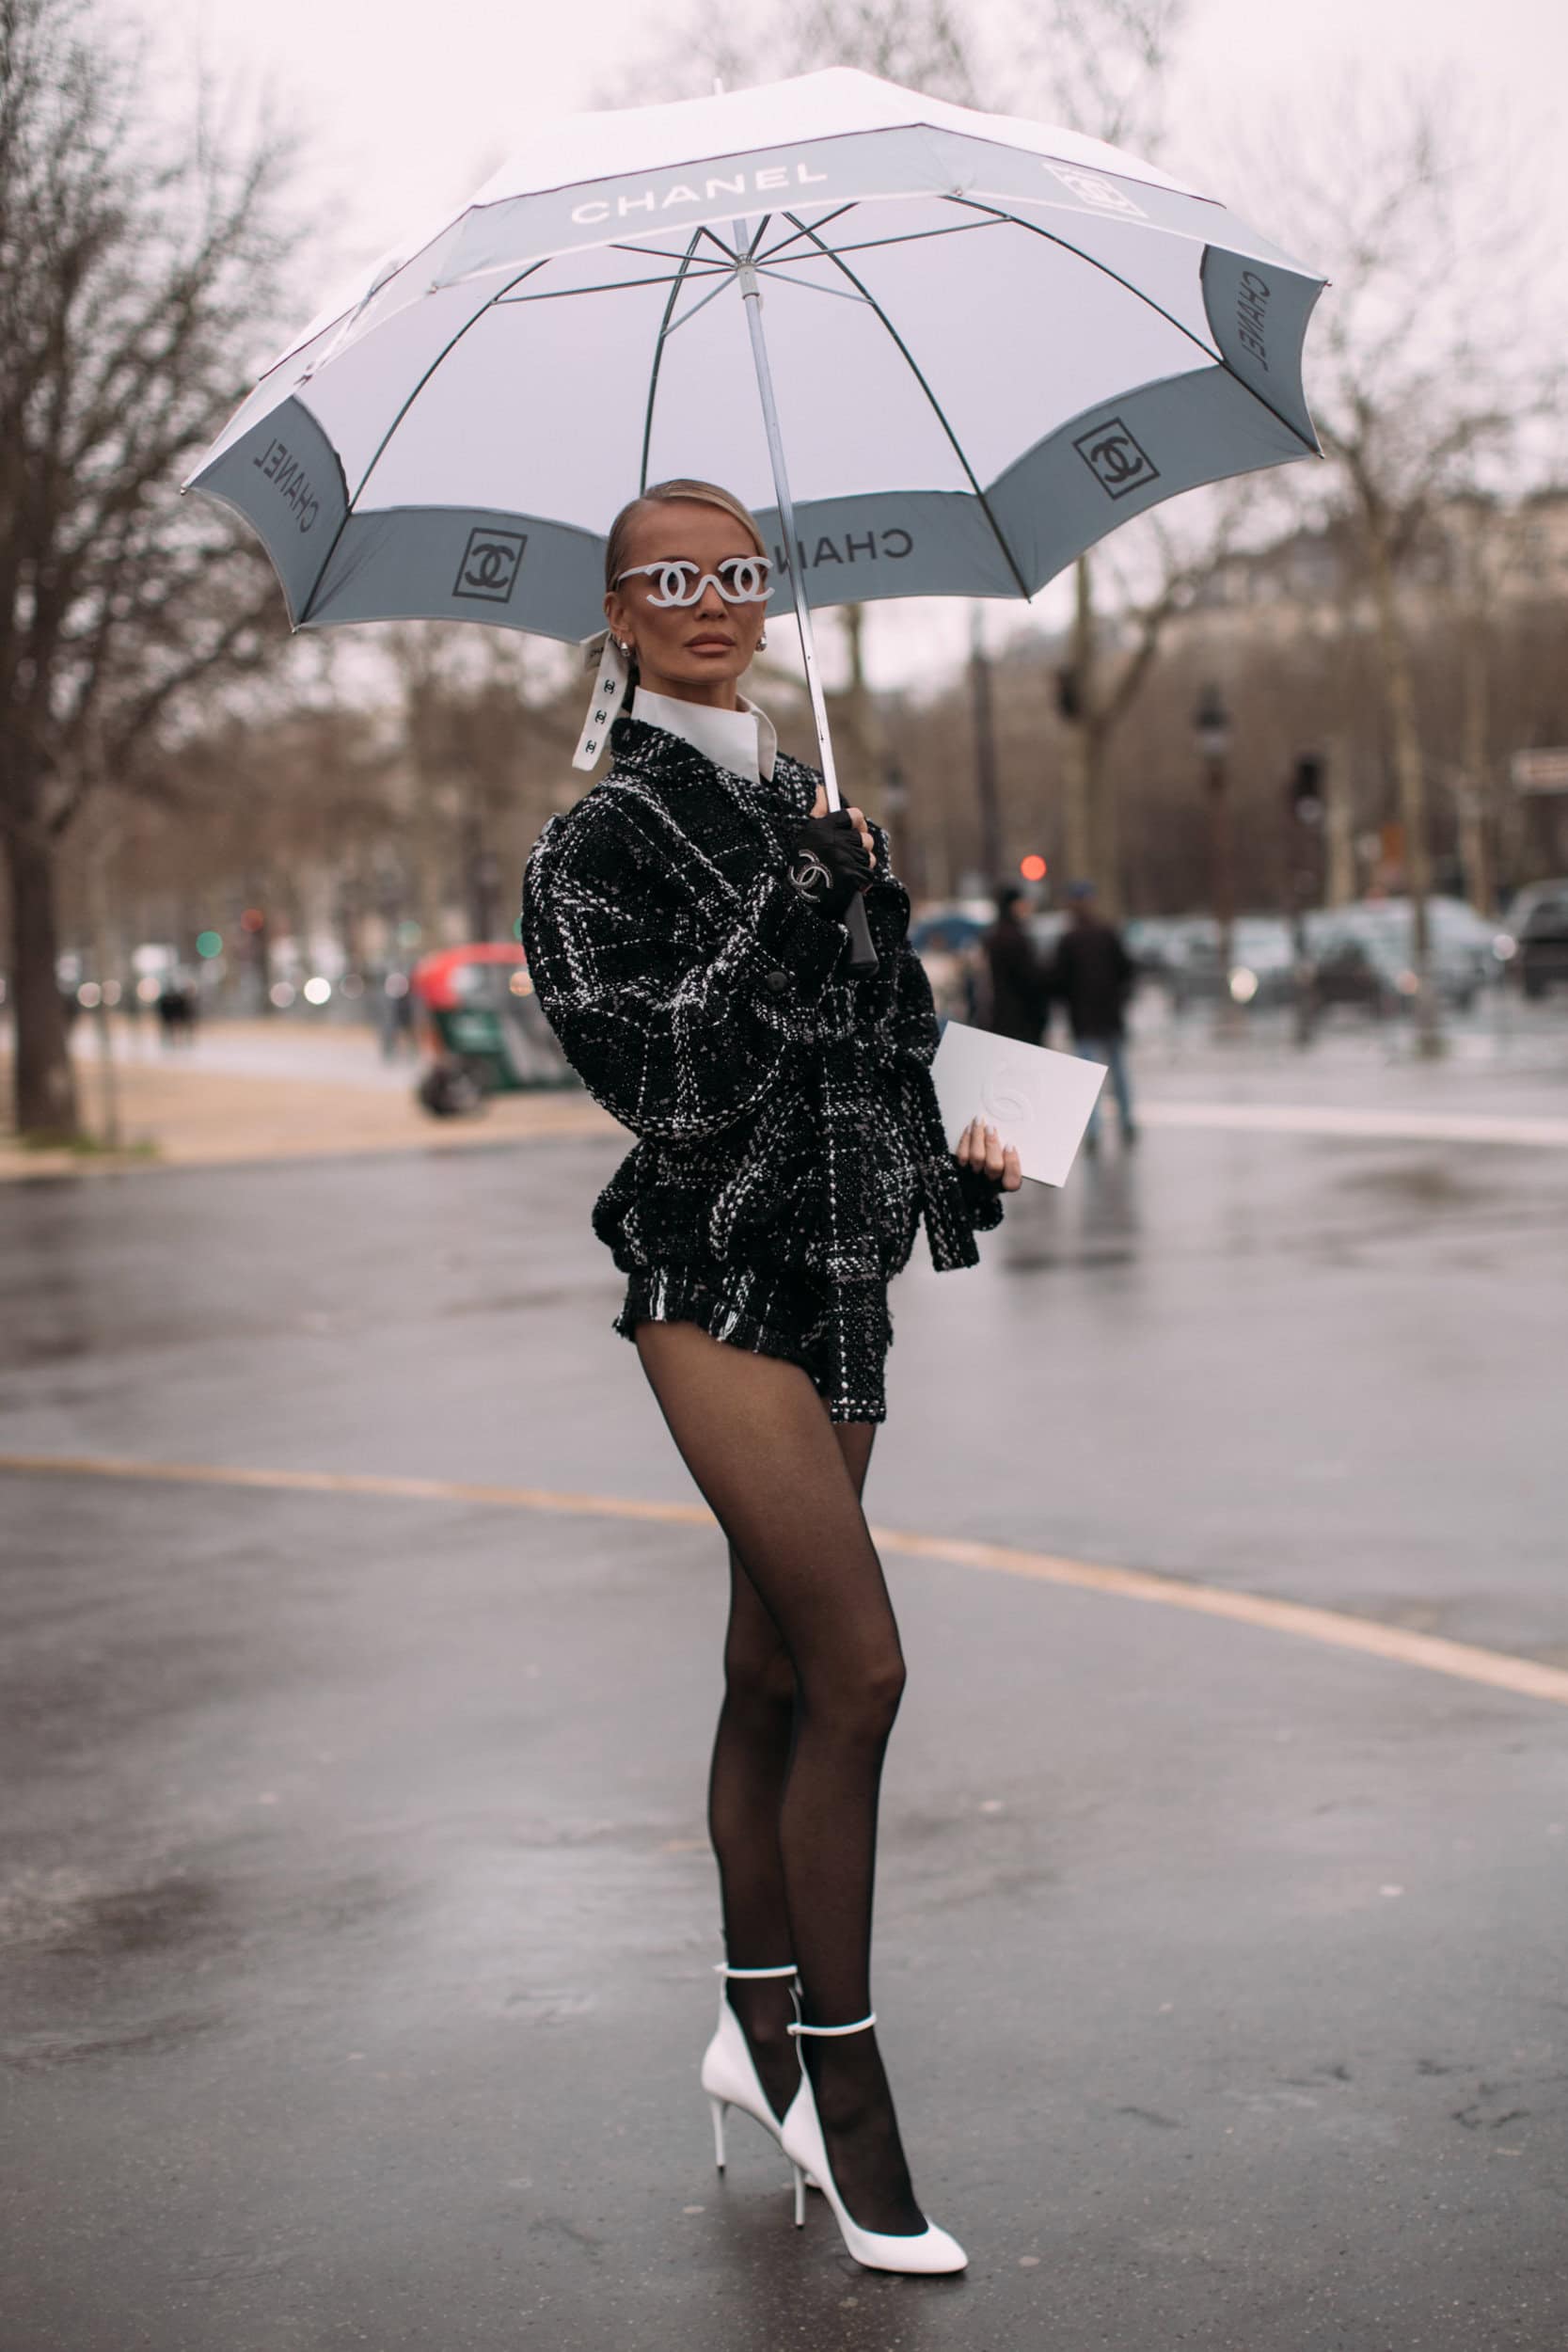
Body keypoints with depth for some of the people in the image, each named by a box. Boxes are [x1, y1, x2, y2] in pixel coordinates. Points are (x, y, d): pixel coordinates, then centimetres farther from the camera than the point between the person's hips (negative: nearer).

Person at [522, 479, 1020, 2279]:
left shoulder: (809, 805, 15)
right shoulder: (603, 838, -6)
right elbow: (657, 1075, -17)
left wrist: (952, 1151, 9)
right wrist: (800, 892, -17)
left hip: (837, 1282, 7)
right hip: (714, 1284, -7)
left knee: (776, 1675, 13)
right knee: (856, 1664, -14)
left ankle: (758, 2034, 26)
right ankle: (844, 2095, -4)